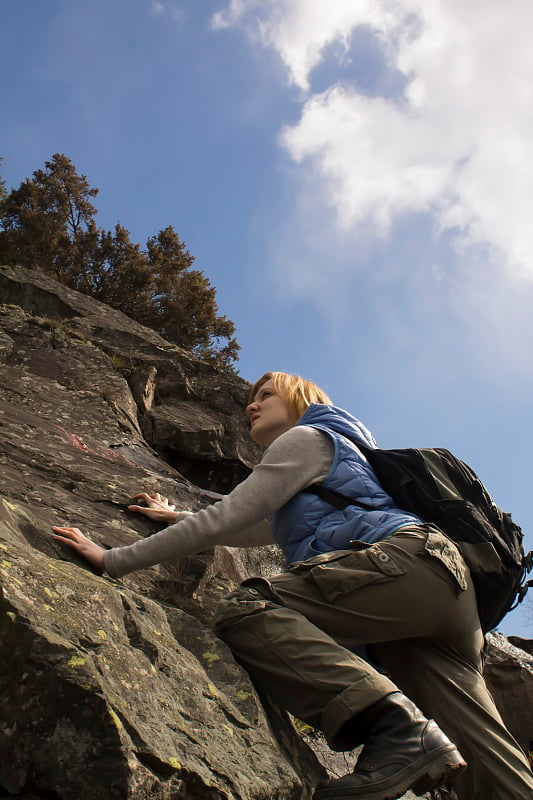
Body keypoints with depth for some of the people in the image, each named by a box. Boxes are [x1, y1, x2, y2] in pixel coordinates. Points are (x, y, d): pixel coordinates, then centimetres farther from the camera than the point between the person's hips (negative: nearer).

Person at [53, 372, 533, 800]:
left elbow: (226, 518, -1)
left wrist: (114, 560, 1)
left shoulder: (306, 437, 10)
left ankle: (396, 728, -35)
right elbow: (249, 531, 49)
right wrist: (180, 518, 54)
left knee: (247, 609, -22)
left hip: (406, 558, -10)